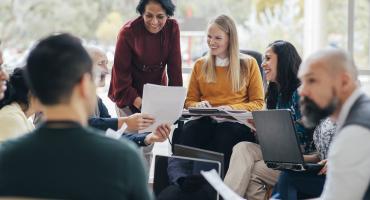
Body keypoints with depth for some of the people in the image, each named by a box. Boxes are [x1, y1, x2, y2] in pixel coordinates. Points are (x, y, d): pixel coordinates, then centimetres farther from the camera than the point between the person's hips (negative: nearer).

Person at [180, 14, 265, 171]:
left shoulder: (248, 64, 12)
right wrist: (199, 106, -2)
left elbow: (258, 103, 9)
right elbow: (190, 101, 24)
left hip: (236, 122, -2)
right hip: (205, 121, 2)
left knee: (225, 136, -39)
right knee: (188, 131, -35)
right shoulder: (200, 65, 20)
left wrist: (231, 109, -9)